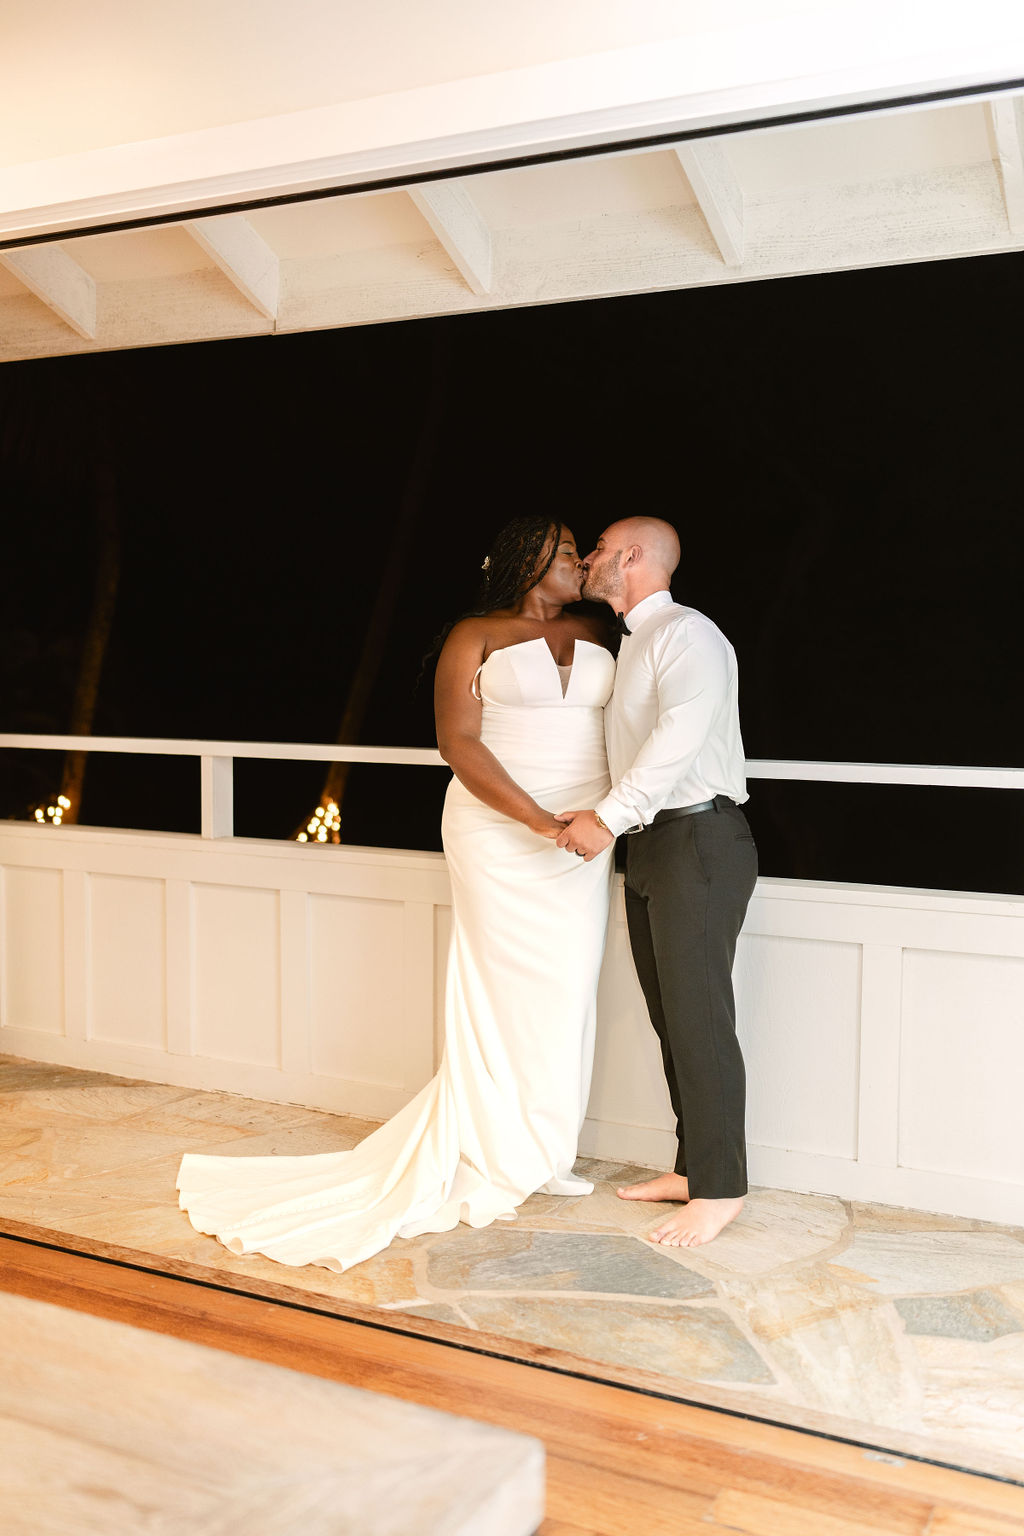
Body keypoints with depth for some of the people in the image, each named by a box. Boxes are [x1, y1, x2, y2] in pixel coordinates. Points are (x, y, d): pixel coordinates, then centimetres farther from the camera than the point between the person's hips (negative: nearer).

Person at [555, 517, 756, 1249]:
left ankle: (720, 1189, 3)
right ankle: (691, 1168, 22)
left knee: (699, 1017, -6)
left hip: (699, 840, -9)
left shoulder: (685, 633, -10)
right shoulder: (629, 645, 20)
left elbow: (682, 731, -26)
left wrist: (611, 816, -29)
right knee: (669, 1015, 12)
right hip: (648, 847, 9)